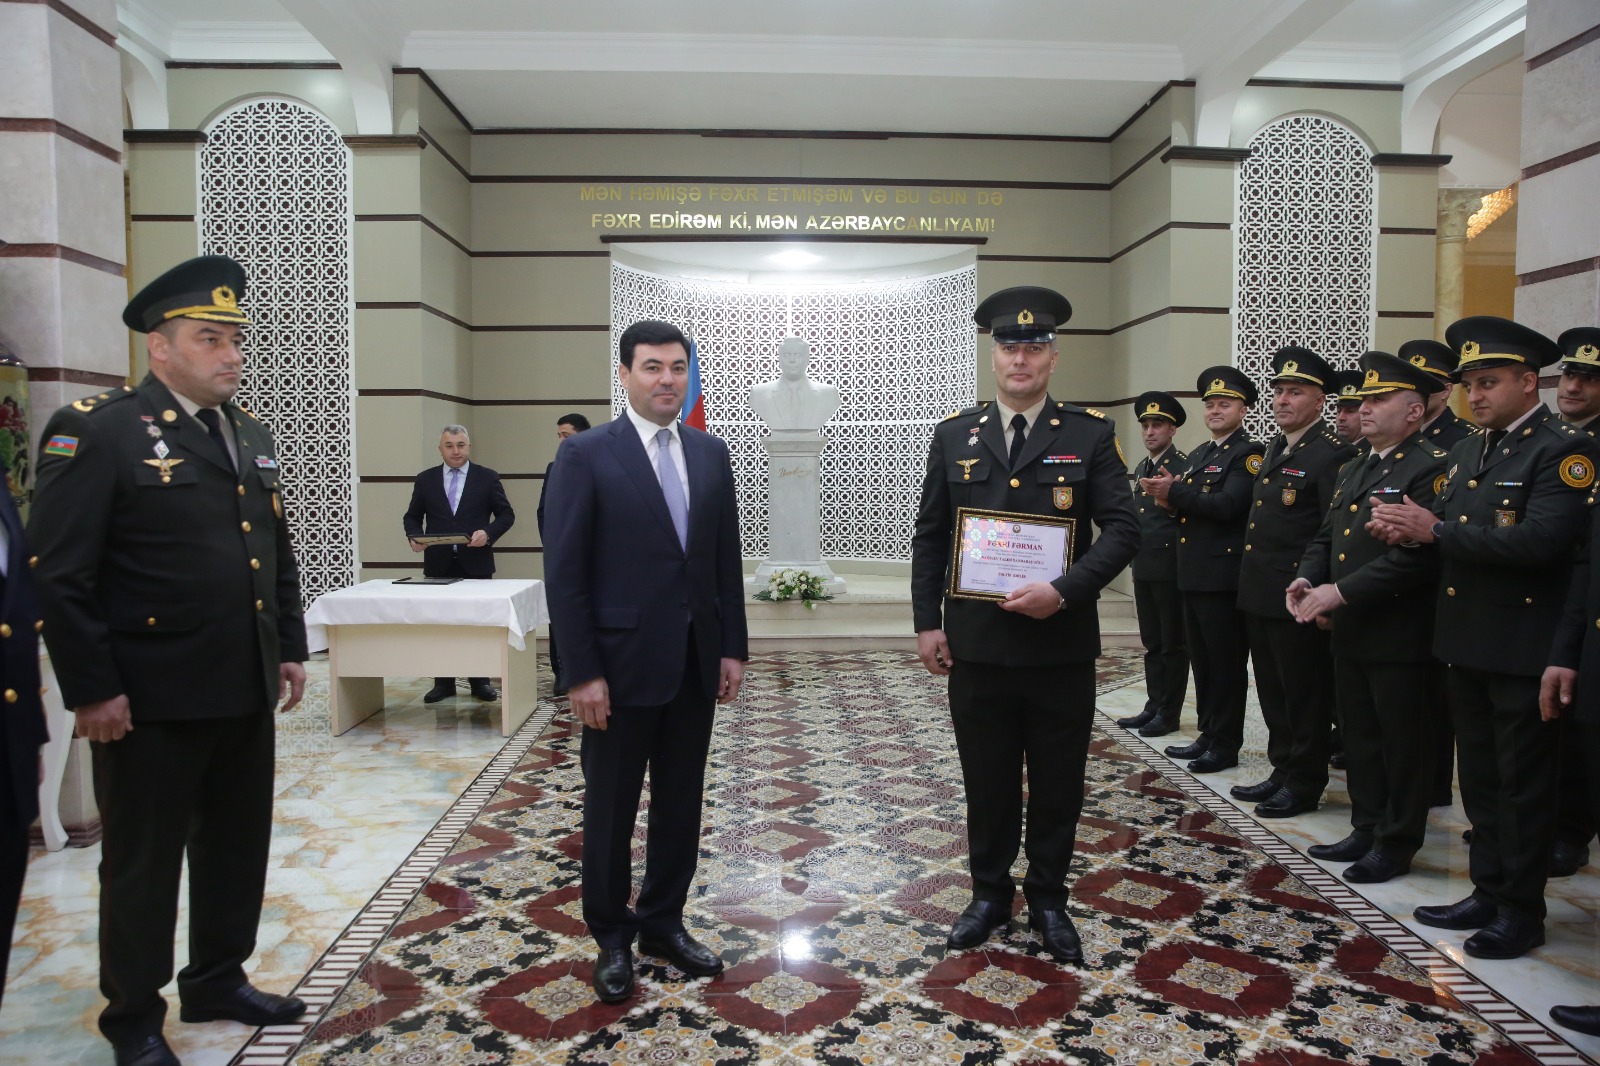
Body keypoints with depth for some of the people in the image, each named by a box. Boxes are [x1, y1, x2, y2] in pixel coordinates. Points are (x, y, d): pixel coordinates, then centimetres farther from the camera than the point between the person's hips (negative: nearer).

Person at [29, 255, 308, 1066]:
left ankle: (217, 983, 36)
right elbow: (60, 575, -14)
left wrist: (290, 649, 13)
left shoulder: (252, 437, 11)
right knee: (144, 862, 10)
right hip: (152, 700, -6)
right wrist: (91, 689, -15)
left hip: (245, 693, 7)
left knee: (239, 848, 17)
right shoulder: (96, 431, -11)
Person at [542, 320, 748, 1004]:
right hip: (622, 664, -4)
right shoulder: (585, 455, -8)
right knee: (610, 810, 10)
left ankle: (664, 922, 32)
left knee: (681, 803, 14)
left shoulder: (710, 453, 7)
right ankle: (612, 937, 28)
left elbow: (726, 558, 10)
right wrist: (582, 672, -13)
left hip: (695, 663, 5)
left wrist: (733, 648, 6)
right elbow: (565, 572, -10)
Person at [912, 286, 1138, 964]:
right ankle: (989, 894, 31)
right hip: (975, 646, 1)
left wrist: (1063, 591, -19)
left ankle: (1048, 900, 31)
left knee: (1058, 783, 11)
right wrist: (927, 621, 1)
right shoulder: (955, 434, 5)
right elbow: (929, 538, 7)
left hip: (1061, 646, -1)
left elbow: (1122, 530, -6)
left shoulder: (1091, 435, 0)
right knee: (986, 781, 13)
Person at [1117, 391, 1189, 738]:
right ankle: (1154, 706, 22)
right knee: (1152, 643, 14)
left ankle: (1169, 713, 9)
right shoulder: (1140, 469, 16)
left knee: (1172, 644, 2)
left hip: (1170, 567, -8)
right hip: (1143, 567, 8)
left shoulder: (1183, 466, -9)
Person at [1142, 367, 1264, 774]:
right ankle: (1208, 734, 25)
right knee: (1202, 661, 14)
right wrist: (1169, 497, -3)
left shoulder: (1249, 454, -8)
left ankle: (1225, 745, 9)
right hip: (1192, 574, 9)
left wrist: (1175, 491, -19)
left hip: (1224, 576, -8)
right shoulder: (1198, 454, 18)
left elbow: (1228, 505, -22)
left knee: (1226, 664, 0)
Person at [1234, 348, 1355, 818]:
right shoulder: (1274, 449, 15)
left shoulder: (1332, 454, -12)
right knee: (1274, 691, 17)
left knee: (1304, 695, 4)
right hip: (1259, 594, 8)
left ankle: (1305, 784, 16)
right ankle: (1283, 771, 29)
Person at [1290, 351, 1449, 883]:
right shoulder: (1353, 470, 15)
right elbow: (1326, 537, 18)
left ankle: (1397, 843, 18)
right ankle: (1366, 830, 29)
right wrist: (1307, 580, -2)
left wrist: (1341, 592, -23)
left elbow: (1416, 557, -23)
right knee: (1359, 737, 16)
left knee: (1401, 744, 5)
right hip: (1349, 633, 8)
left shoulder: (1430, 468, -13)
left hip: (1399, 637, -8)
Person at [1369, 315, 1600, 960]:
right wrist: (1408, 527, -10)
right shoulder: (1466, 451, 14)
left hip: (1523, 650, -8)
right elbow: (1447, 531, 12)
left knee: (1523, 784, 4)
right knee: (1480, 779, 16)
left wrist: (1437, 530, -22)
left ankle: (1522, 912, 17)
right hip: (1466, 642, 8)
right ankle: (1488, 894, 28)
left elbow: (1540, 540, -25)